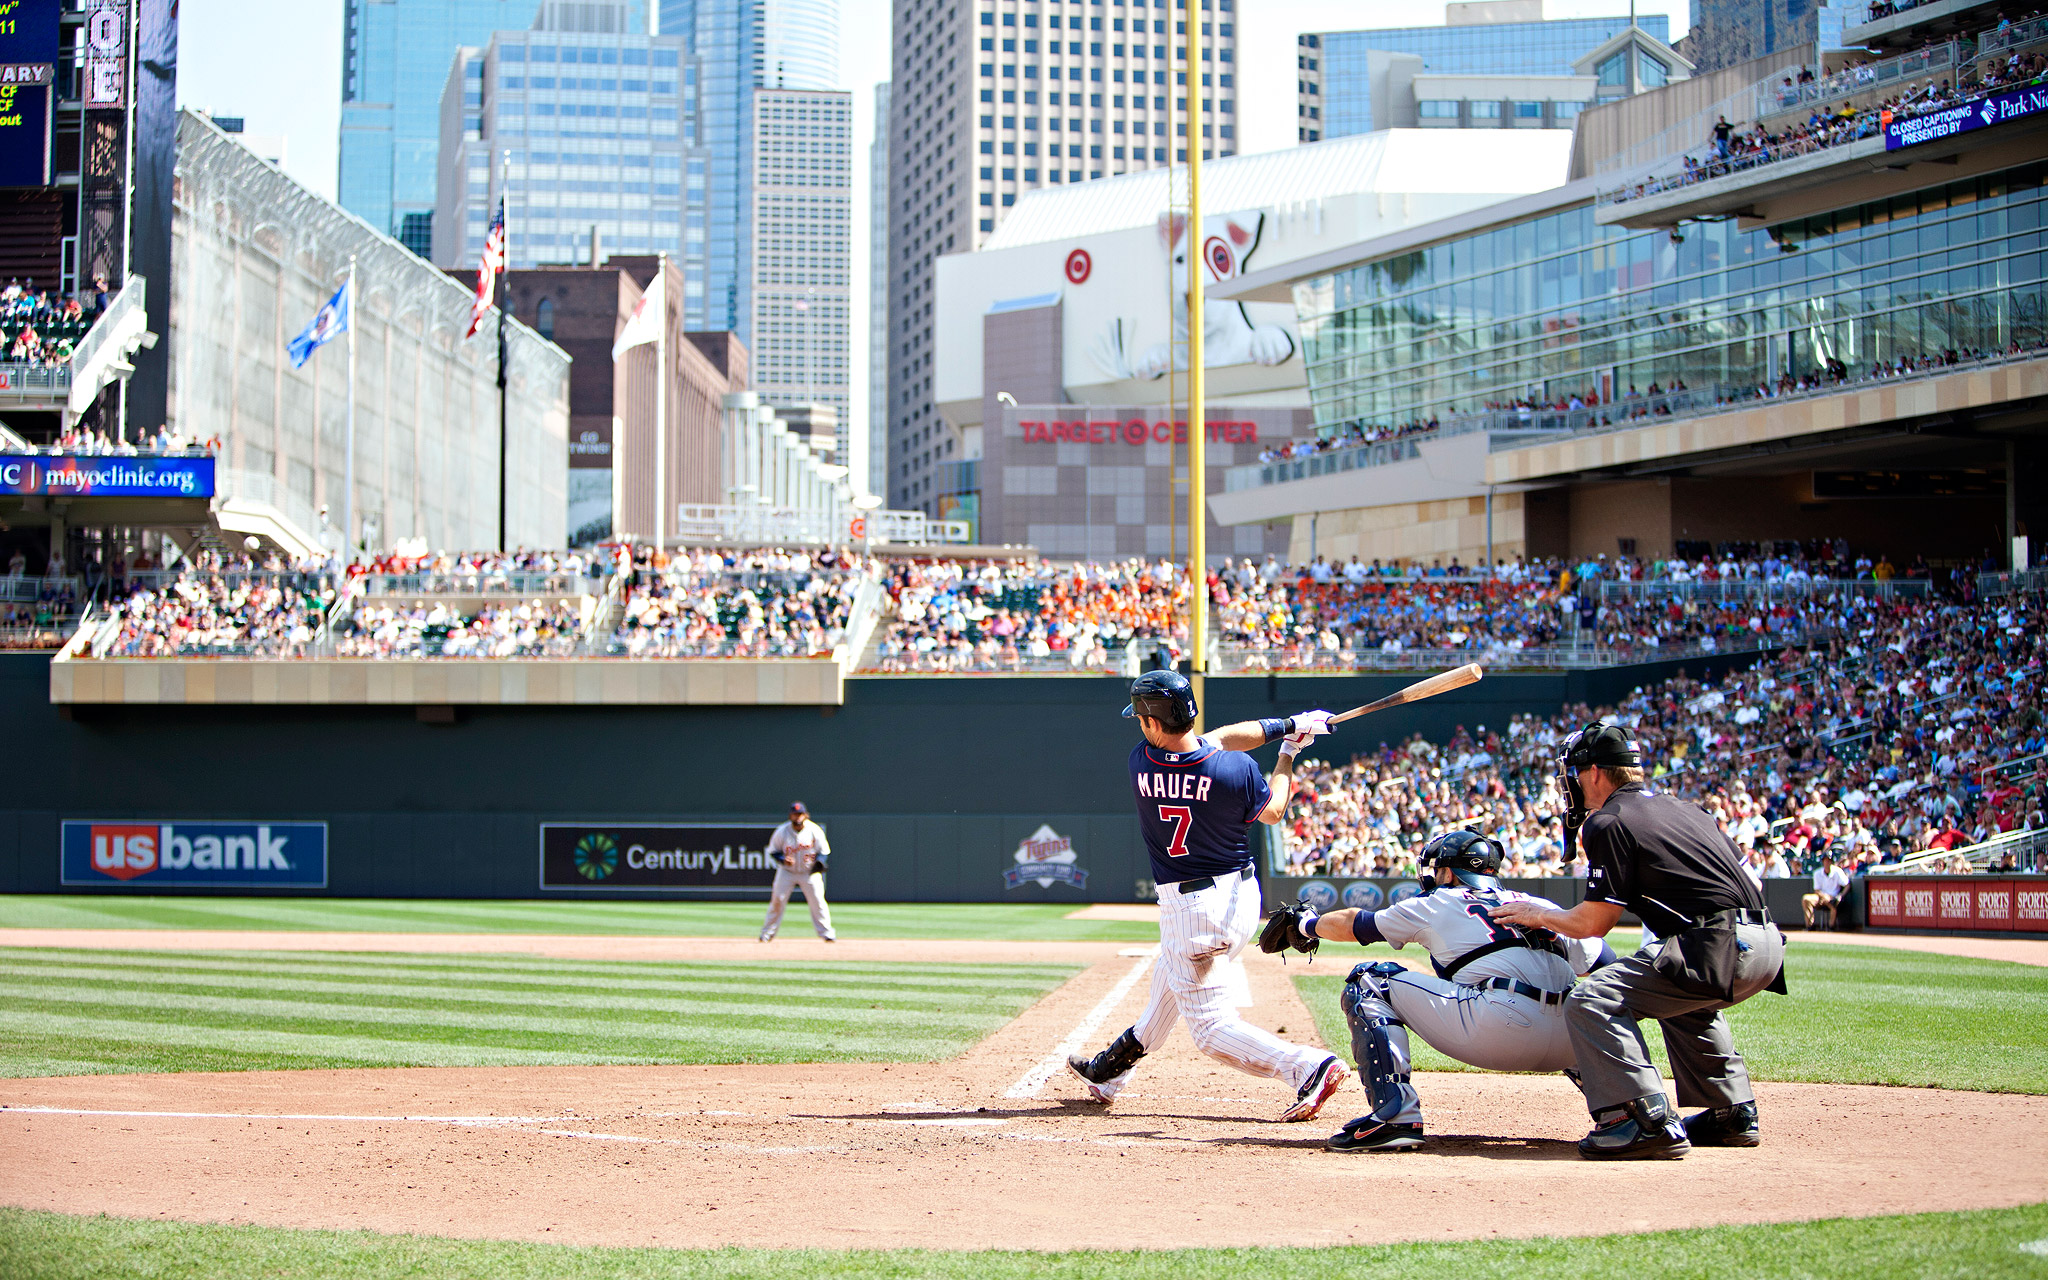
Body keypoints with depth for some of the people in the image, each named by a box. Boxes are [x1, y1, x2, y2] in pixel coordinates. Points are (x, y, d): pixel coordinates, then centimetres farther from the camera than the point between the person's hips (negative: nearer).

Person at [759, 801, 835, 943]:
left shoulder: (814, 830, -13)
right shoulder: (782, 831, -12)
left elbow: (824, 851, -4)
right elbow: (773, 850, -2)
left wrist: (819, 863, -24)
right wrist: (783, 860, -22)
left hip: (809, 871, -1)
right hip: (787, 871, 1)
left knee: (817, 902, -7)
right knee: (777, 900, -3)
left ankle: (827, 933, 2)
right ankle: (767, 933, 9)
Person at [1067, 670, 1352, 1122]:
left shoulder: (1141, 762, -16)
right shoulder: (1236, 769, -16)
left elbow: (1210, 743, -3)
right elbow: (1273, 811, 3)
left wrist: (1284, 726, -1)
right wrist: (1288, 751, 16)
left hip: (1189, 909, -5)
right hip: (1241, 896, 5)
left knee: (1211, 1026, 1)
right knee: (1170, 981, 29)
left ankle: (1309, 1068, -18)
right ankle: (1111, 1071, 48)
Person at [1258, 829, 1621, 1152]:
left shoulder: (1438, 903, 20)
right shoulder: (1540, 906, 29)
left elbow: (1350, 924, 32)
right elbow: (1607, 965, 19)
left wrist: (1306, 924, 51)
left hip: (1502, 1029, -5)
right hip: (1565, 1050, 5)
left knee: (1369, 983, 9)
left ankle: (1396, 1114, -9)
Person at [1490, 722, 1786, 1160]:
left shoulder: (1608, 823, 0)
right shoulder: (1686, 809, 25)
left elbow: (1593, 923, -1)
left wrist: (1539, 915, 17)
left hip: (1722, 949, -9)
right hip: (1768, 946, 9)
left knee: (1591, 1001, -11)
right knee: (1685, 1000, 38)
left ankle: (1647, 1122, -21)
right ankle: (1733, 1113, 33)